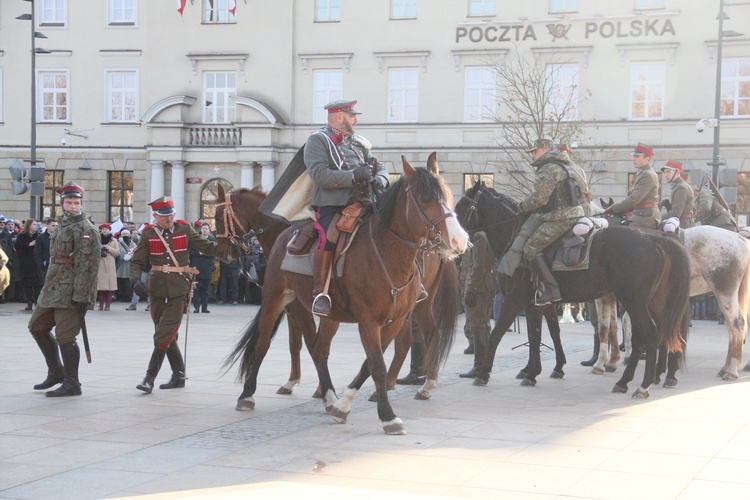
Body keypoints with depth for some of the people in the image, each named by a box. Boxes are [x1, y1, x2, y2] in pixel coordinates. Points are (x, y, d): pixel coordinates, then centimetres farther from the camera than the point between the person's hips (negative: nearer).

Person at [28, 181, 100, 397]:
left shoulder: (85, 229, -12)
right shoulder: (63, 226, 17)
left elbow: (89, 265, -19)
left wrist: (81, 296, -23)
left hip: (71, 293, -10)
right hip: (53, 290, 10)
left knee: (65, 336, -7)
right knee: (37, 327, 16)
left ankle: (71, 384, 3)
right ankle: (56, 371, 26)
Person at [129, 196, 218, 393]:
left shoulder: (184, 228, 2)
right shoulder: (148, 234, 3)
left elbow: (207, 247, 3)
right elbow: (137, 262, 0)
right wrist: (136, 280, -18)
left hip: (179, 289, -3)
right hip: (157, 289, 3)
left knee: (164, 334, -8)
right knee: (167, 334, 10)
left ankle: (150, 377, -3)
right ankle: (178, 375, 22)